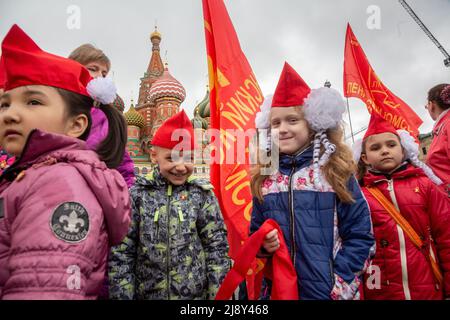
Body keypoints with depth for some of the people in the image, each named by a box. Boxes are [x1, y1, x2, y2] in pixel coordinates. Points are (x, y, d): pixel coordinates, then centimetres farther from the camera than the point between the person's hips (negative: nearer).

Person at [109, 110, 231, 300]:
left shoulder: (202, 194, -7)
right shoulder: (137, 194, -8)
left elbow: (217, 248, -5)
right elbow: (121, 253, -5)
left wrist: (218, 294, -6)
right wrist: (122, 294, -7)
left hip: (197, 294, 0)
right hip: (146, 293, 0)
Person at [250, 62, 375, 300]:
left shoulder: (336, 171, -9)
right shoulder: (264, 178, 0)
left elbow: (361, 235, -6)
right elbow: (255, 231, 10)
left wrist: (339, 282, -12)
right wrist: (263, 243, -10)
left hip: (331, 292, -2)